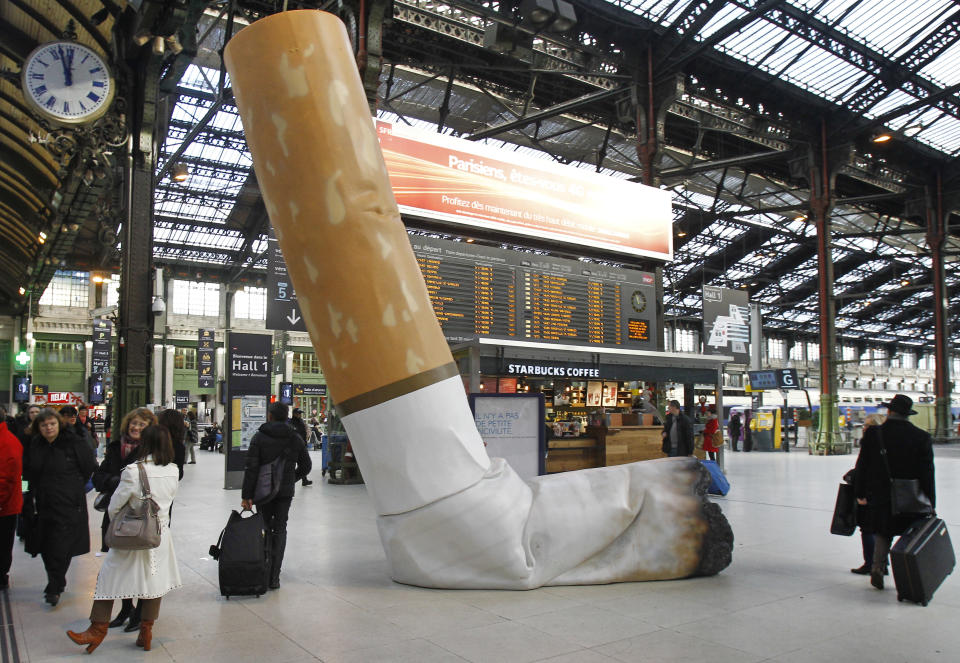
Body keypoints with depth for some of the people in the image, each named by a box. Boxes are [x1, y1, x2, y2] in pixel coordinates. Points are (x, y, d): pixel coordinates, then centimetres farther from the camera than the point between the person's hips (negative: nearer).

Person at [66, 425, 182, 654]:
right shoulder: (173, 470, -5)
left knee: (110, 576, 10)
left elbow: (115, 506, -10)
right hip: (161, 531, 5)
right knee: (154, 580, 14)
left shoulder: (133, 471, -19)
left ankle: (98, 629, 17)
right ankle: (146, 631, 23)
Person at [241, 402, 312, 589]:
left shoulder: (259, 437, -6)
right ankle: (274, 577, 1)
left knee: (265, 529, 13)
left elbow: (251, 468, -11)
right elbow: (306, 467, 6)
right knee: (280, 530, 6)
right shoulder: (296, 438, 2)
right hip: (286, 492, 1)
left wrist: (246, 495, -9)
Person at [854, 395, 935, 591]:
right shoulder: (922, 437, -6)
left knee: (882, 534, 16)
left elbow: (862, 466, -4)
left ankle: (877, 568, 0)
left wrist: (860, 493, 5)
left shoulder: (873, 433, -7)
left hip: (880, 496, 0)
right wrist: (930, 504, 3)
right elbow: (927, 473, -3)